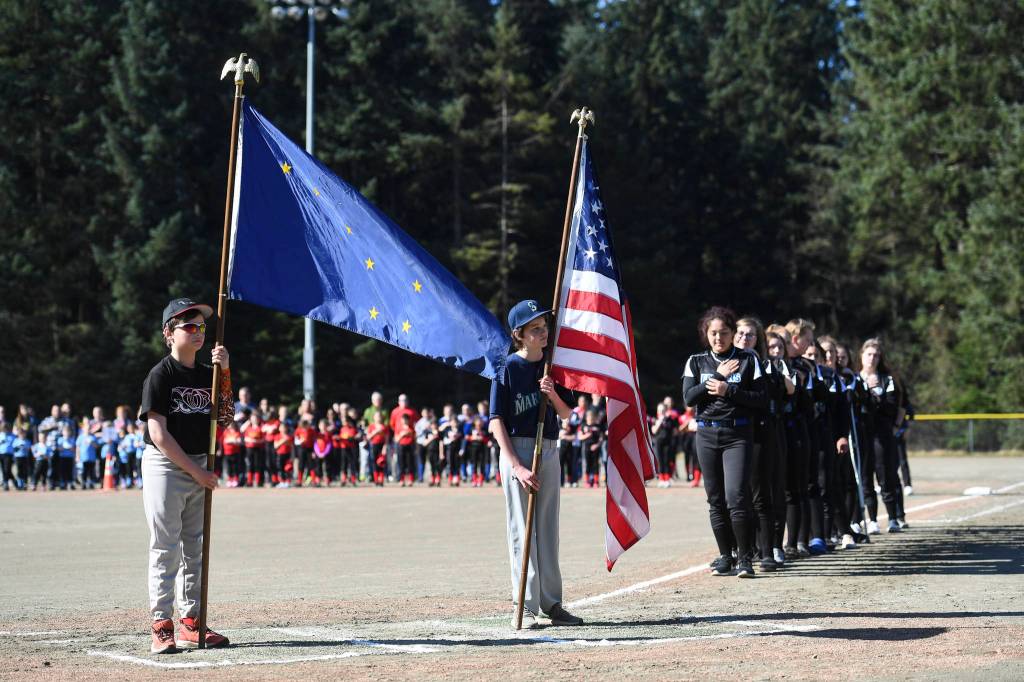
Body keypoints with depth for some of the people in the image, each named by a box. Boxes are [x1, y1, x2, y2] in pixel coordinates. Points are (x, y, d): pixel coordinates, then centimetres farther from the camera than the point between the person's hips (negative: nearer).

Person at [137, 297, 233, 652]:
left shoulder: (207, 375, 11)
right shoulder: (160, 375, -9)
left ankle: (190, 623, 17)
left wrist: (225, 372, -2)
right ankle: (162, 626, -3)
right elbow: (159, 434, -14)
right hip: (164, 465, -7)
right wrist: (197, 471, -15)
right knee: (165, 548, -6)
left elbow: (224, 419, 5)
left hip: (198, 467, 7)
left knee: (194, 547, 10)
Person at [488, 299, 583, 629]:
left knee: (548, 530, 9)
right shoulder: (508, 368, -7)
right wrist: (517, 467, -18)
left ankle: (552, 604, 15)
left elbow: (566, 414, 11)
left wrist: (553, 395, -11)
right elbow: (497, 422, -11)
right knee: (521, 529, -4)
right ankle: (525, 606, -1)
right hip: (516, 450, -5)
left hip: (549, 451, 5)